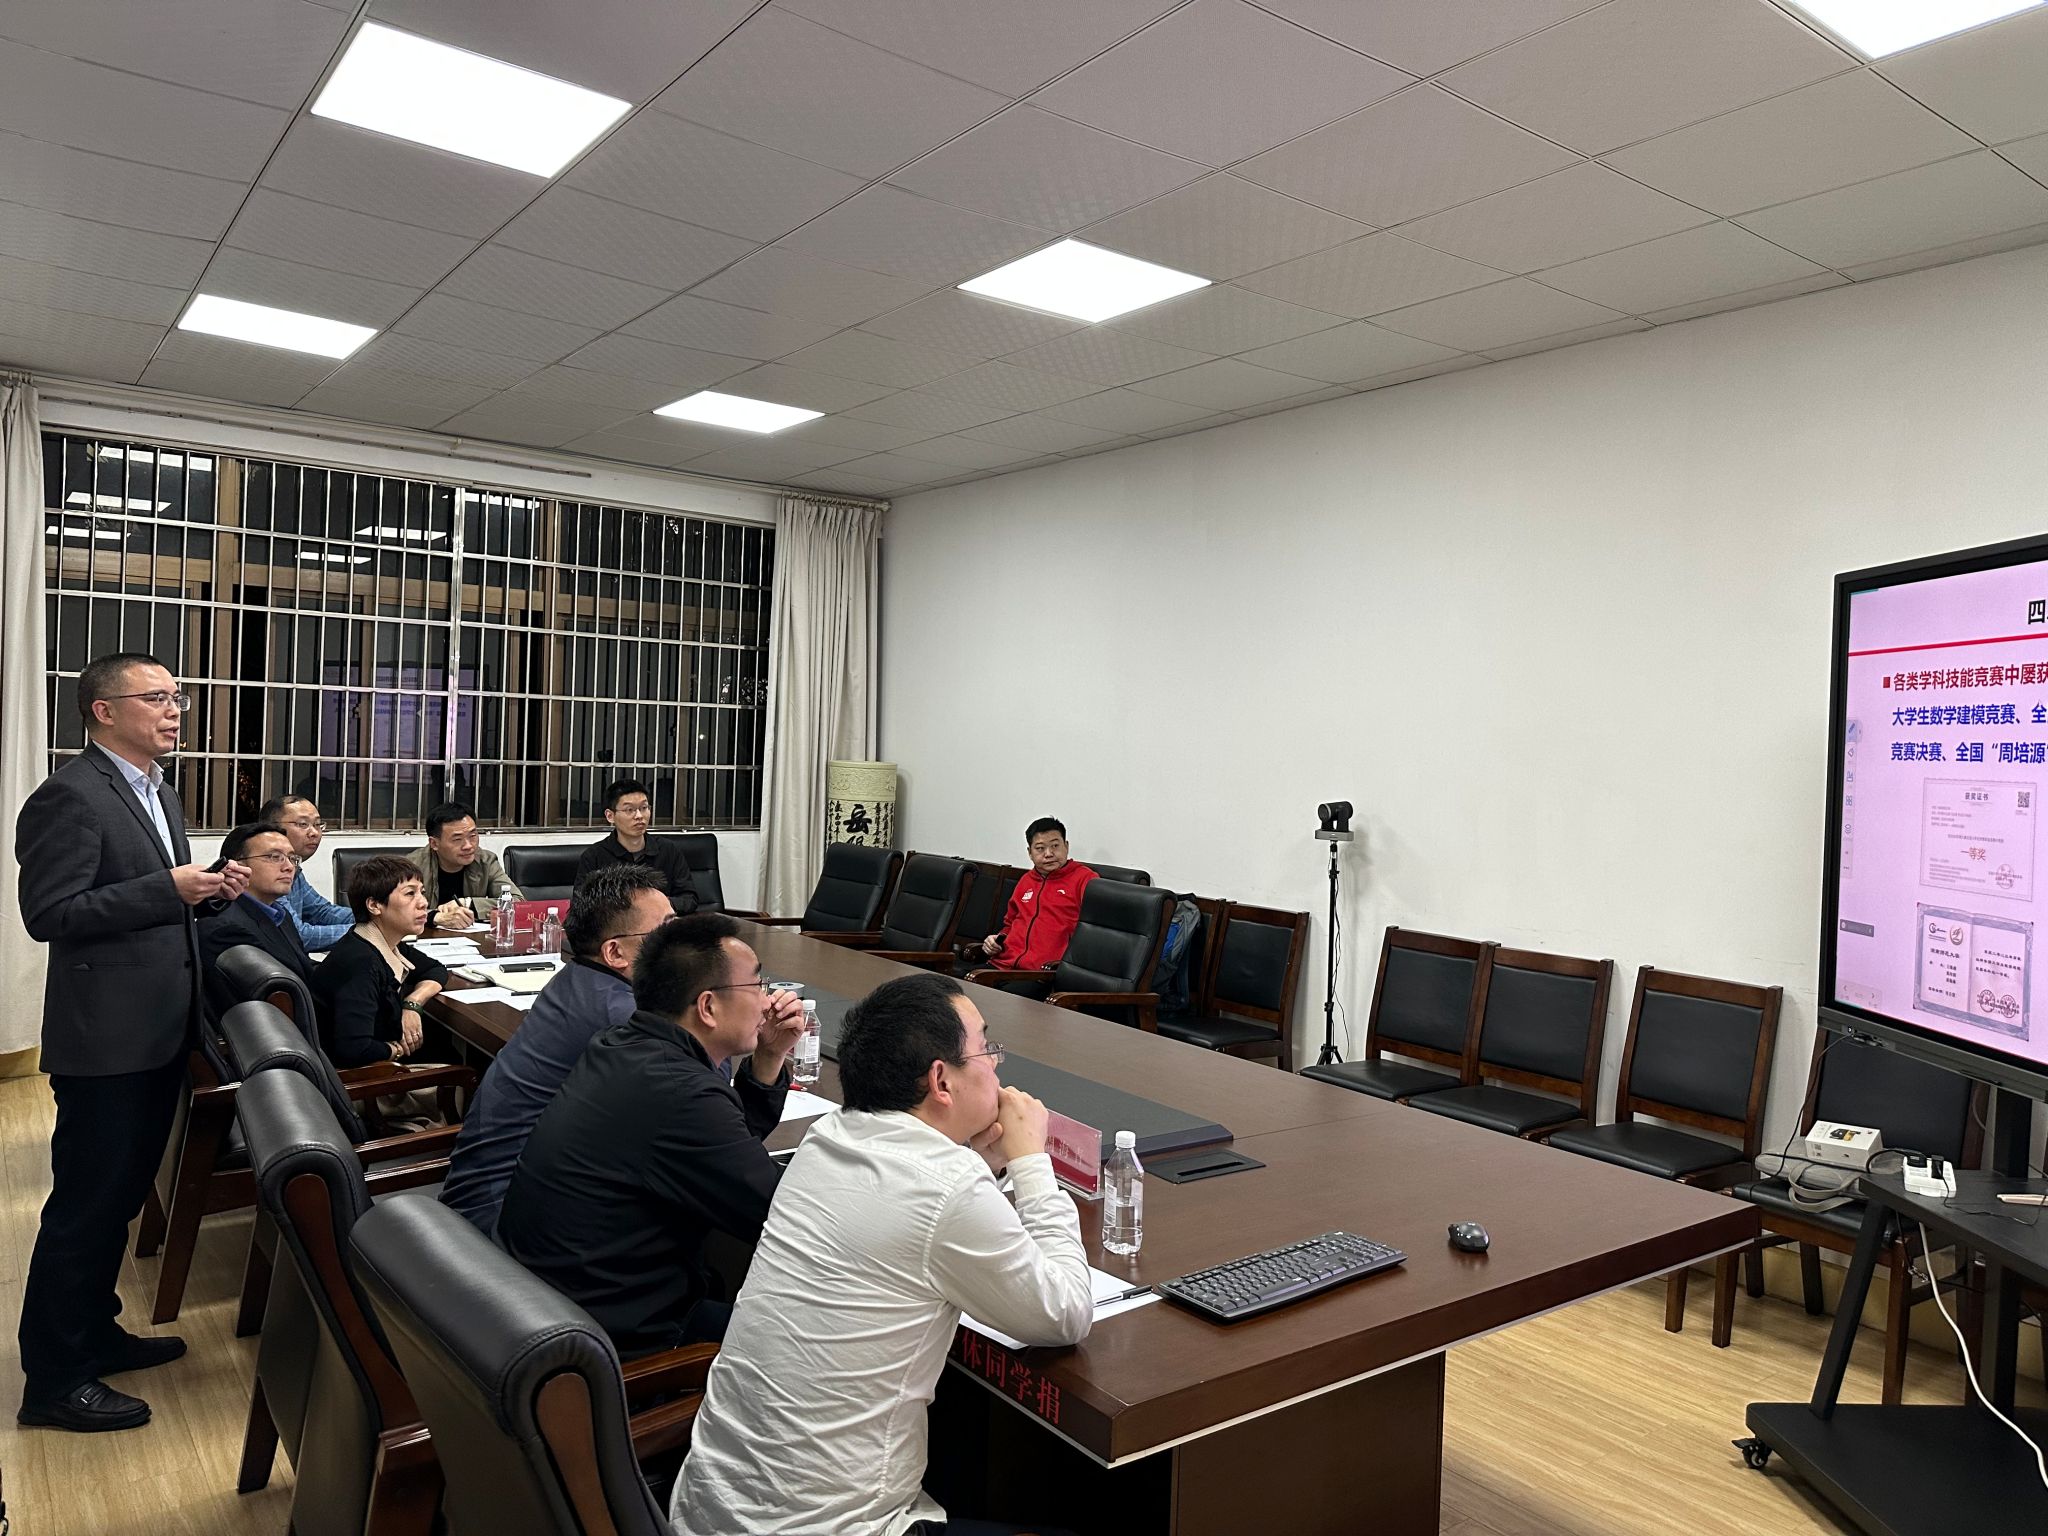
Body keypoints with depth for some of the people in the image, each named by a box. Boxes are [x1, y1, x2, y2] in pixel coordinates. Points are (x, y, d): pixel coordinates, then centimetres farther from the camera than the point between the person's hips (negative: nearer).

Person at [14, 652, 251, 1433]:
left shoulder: (157, 794, 14)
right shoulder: (70, 795, -16)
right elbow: (49, 914, -21)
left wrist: (208, 888, 3)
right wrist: (169, 887, -24)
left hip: (158, 1030, 9)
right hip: (105, 1037, -9)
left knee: (122, 1192, 20)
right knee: (86, 1201, 1)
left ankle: (94, 1332, 35)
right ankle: (54, 1378, 15)